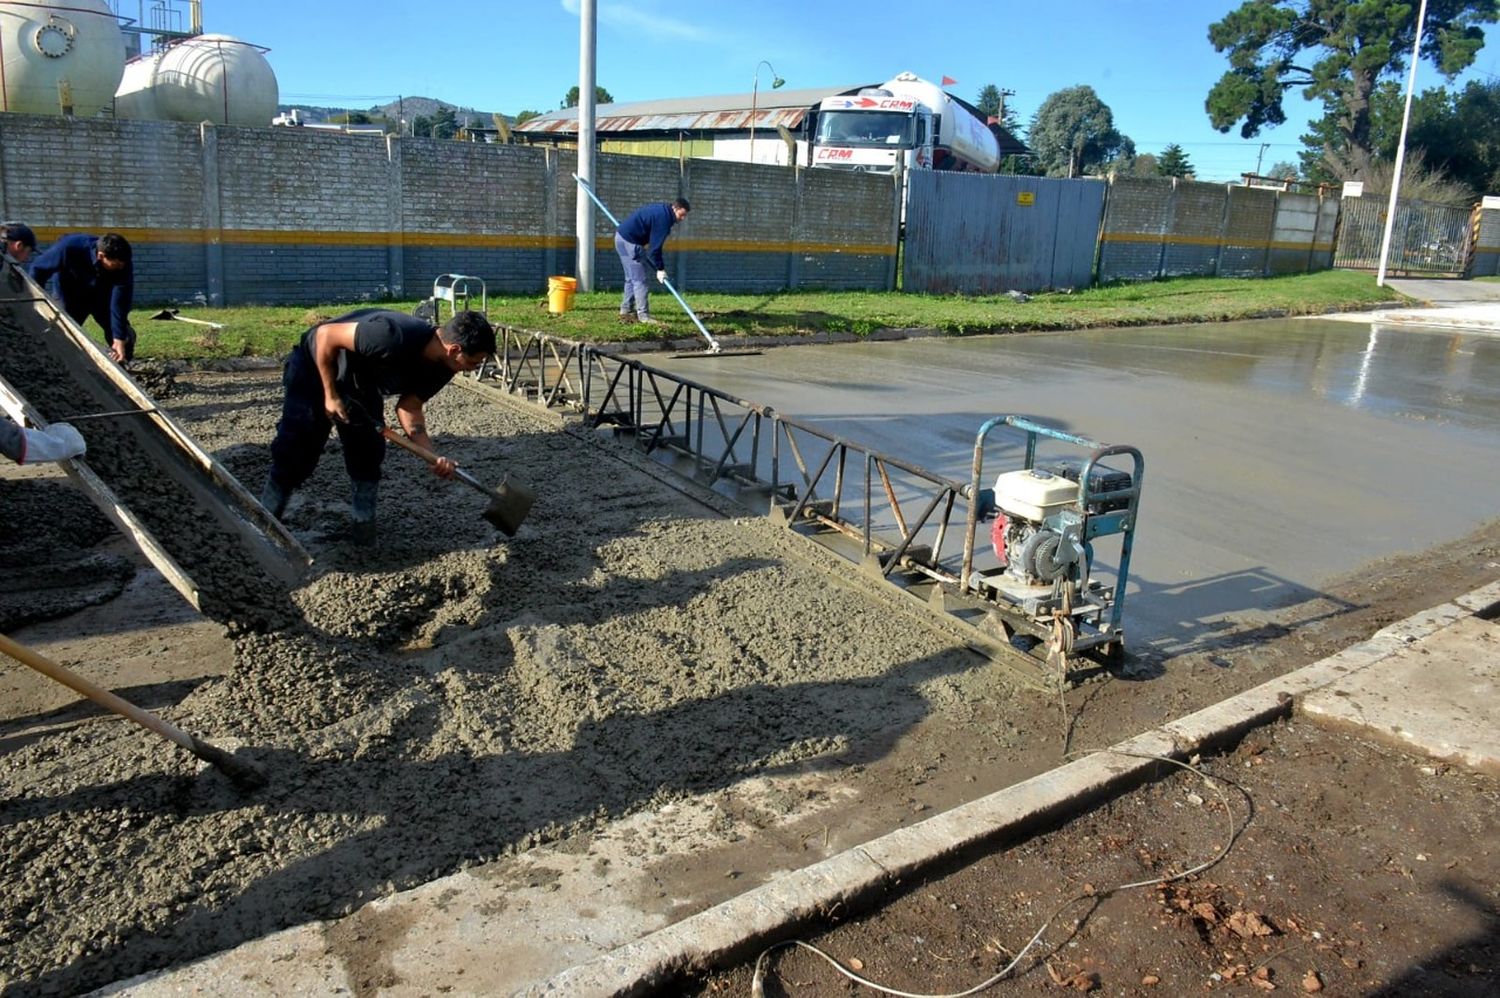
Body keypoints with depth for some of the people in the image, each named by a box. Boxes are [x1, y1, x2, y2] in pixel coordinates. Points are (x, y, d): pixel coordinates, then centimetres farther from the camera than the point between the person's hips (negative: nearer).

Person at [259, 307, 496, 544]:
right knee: (295, 451, -9)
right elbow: (325, 334, -32)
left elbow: (409, 408, -10)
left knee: (368, 454, -1)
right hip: (316, 366, -6)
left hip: (362, 382, 7)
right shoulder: (394, 337, -42)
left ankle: (364, 523, 13)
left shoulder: (441, 367, -17)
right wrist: (330, 395, -24)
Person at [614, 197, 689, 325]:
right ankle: (643, 316, -8)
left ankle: (626, 312, 21)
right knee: (639, 280, -9)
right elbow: (655, 246, -19)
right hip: (629, 241, -10)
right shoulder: (663, 217, -20)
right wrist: (660, 269, -13)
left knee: (632, 278, 16)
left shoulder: (661, 209, 11)